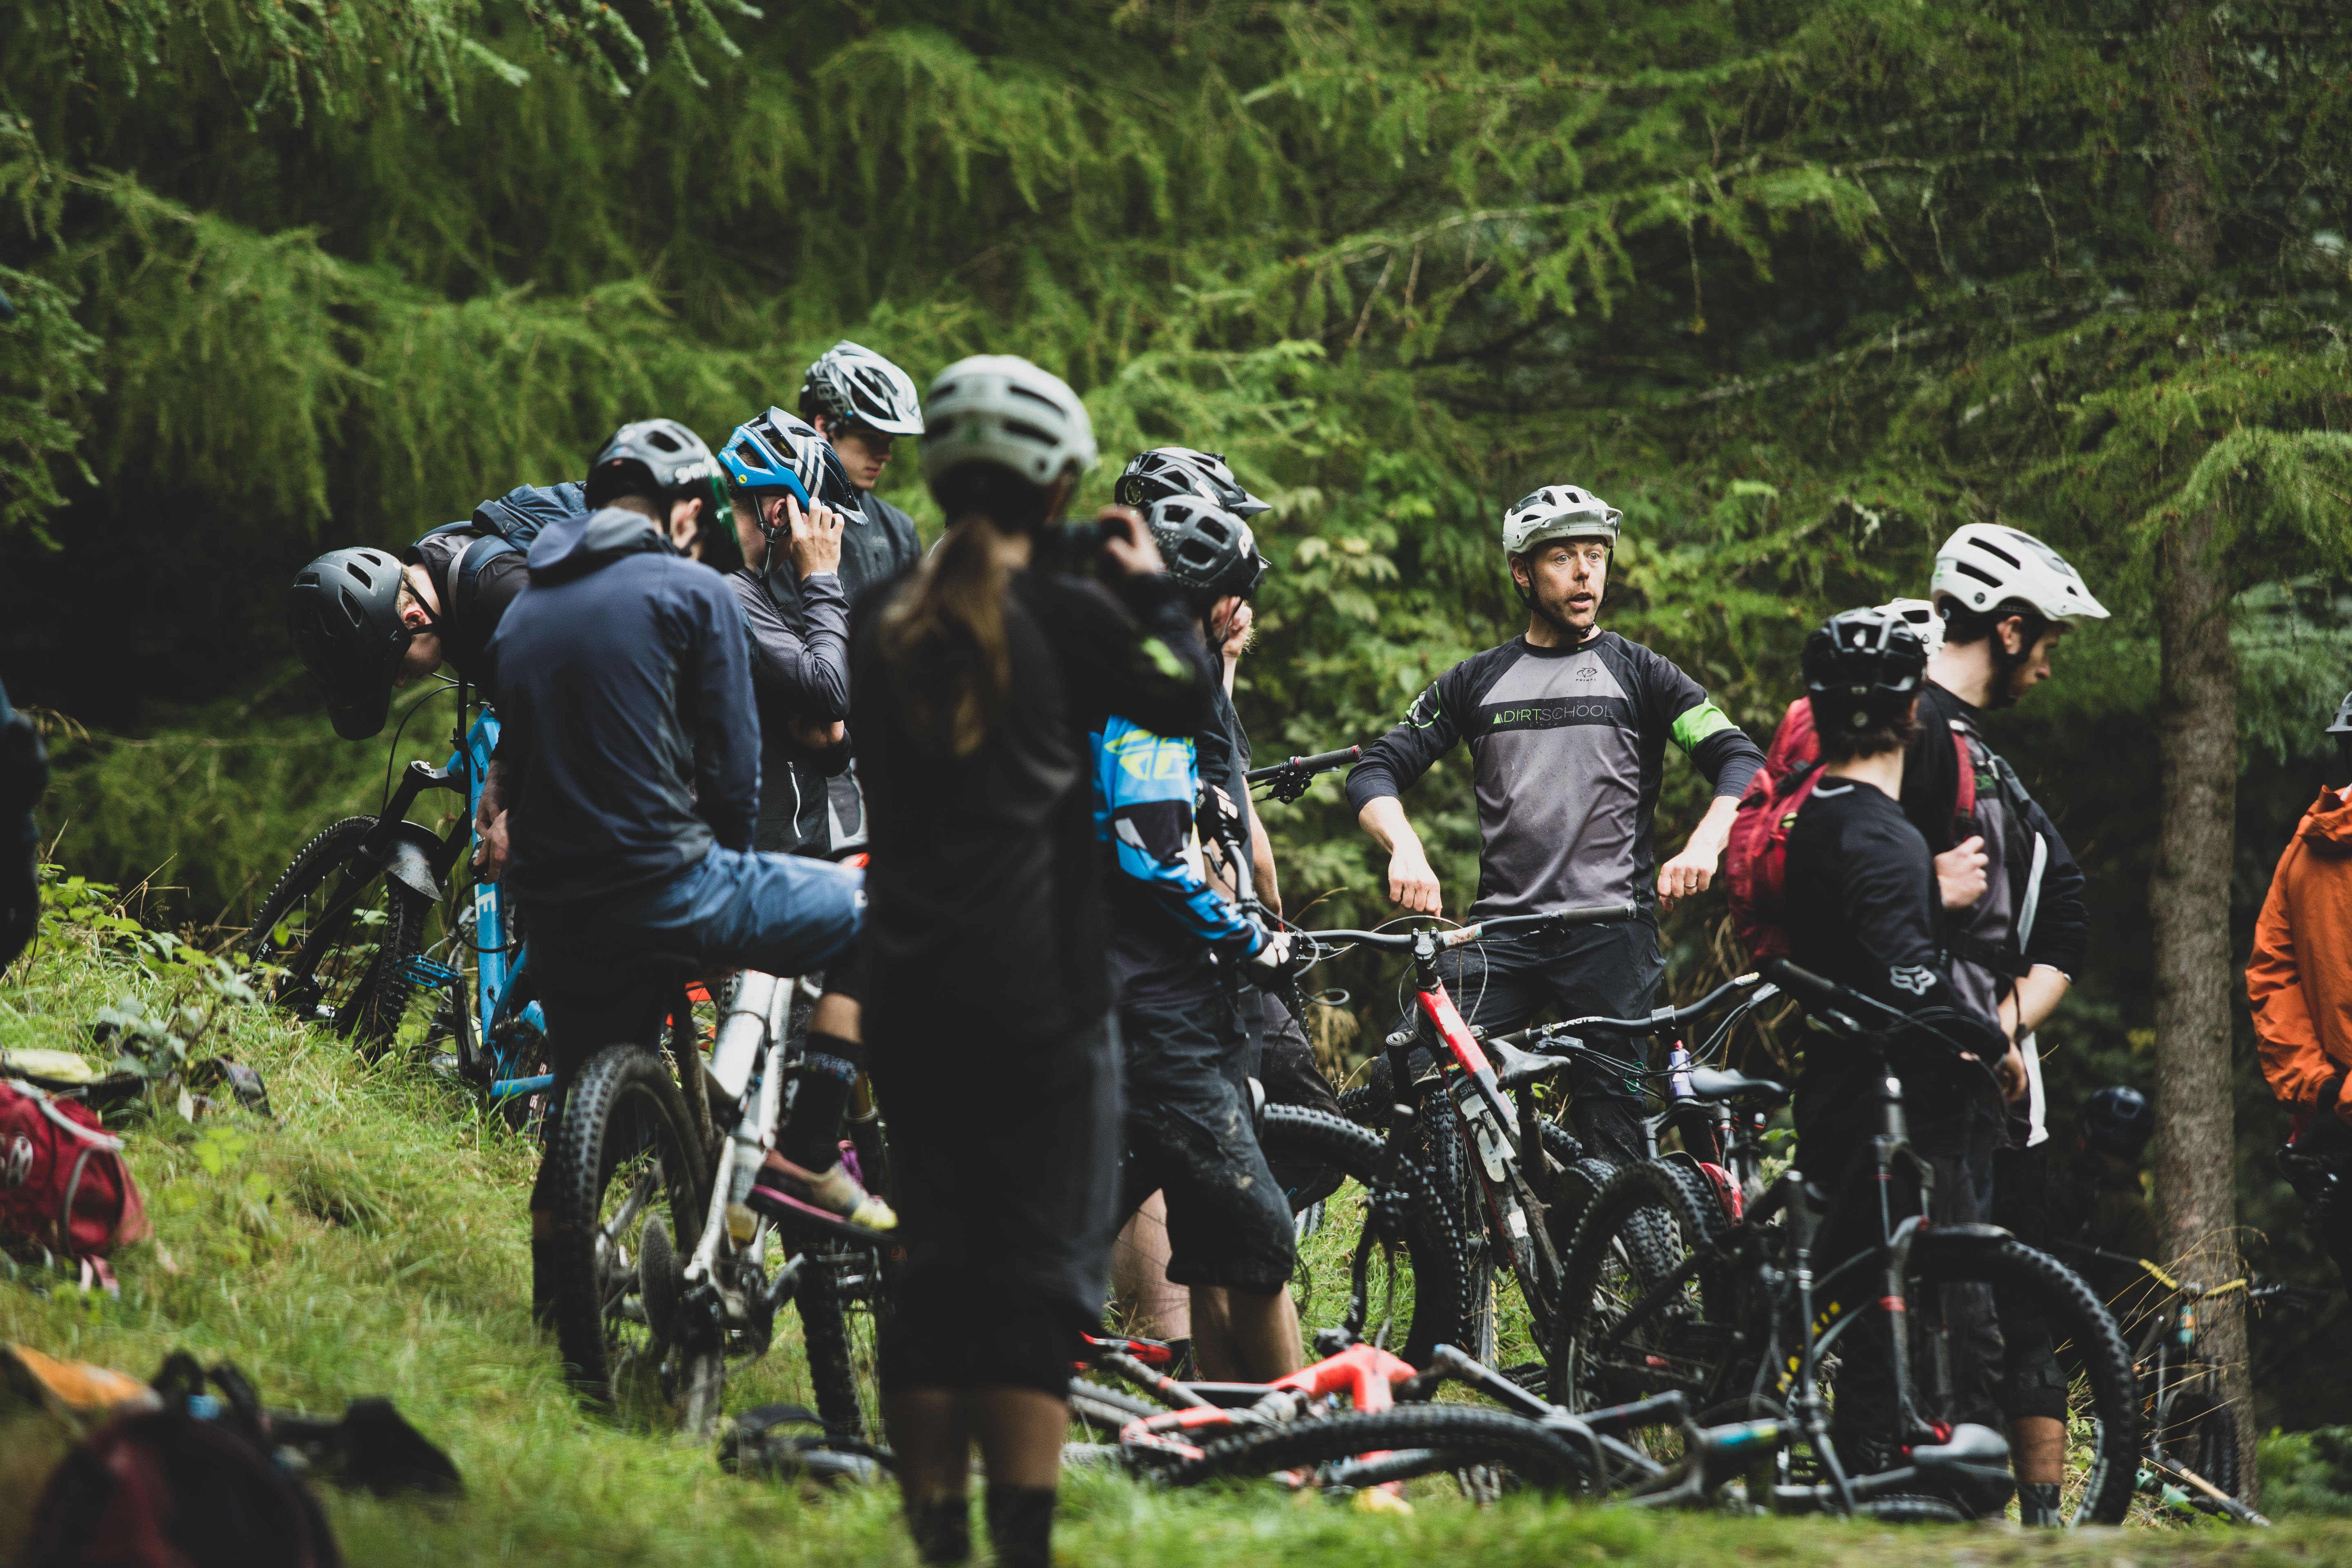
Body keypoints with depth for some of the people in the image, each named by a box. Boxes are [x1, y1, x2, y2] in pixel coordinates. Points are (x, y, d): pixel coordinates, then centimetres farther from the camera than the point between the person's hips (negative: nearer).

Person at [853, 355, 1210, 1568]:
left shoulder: (879, 623, 4)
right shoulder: (1068, 619, -8)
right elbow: (1187, 702, 8)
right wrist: (1150, 588, 24)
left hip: (907, 1001, 4)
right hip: (1042, 1001, -4)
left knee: (933, 1274, 10)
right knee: (1045, 1275, -3)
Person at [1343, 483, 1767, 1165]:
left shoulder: (1638, 674, 8)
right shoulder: (1478, 681, 14)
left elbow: (1741, 761, -1)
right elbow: (1375, 771, 8)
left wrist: (1704, 846, -21)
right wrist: (1405, 848, -13)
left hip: (1610, 932, -2)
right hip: (1500, 928, 2)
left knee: (1611, 1125, -6)